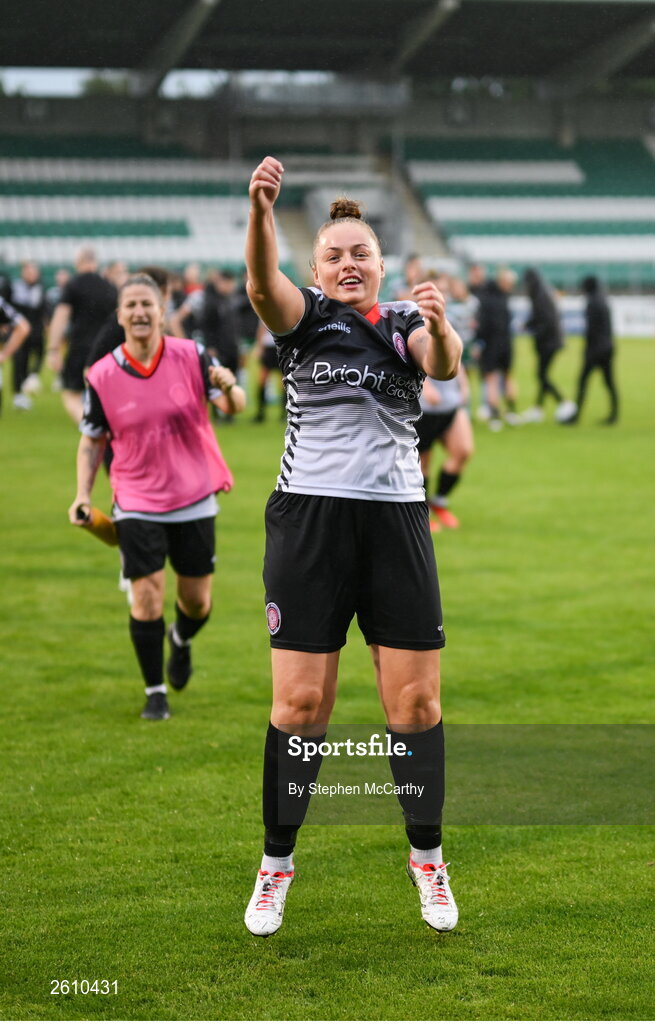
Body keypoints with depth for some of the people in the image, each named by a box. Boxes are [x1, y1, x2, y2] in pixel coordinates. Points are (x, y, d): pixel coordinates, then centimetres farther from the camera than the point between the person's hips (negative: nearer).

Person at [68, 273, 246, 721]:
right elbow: (92, 440, 5)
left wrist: (229, 389, -33)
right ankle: (155, 692, 8)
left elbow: (235, 406, -10)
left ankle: (181, 640, 45)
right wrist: (83, 495, -7)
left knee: (198, 602, 8)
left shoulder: (191, 356, -7)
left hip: (194, 499, 1)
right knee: (147, 597, -10)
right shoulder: (102, 376, -7)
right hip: (137, 503, -1)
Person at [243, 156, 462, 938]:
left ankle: (426, 857, 16)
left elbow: (445, 365, -14)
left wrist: (440, 329, -38)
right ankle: (276, 865, 9)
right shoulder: (305, 317, 3)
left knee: (415, 701, 0)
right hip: (310, 519, -2)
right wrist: (260, 211, -40)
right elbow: (262, 287, -20)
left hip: (396, 521, 2)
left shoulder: (405, 324, 9)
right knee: (299, 703, -5)